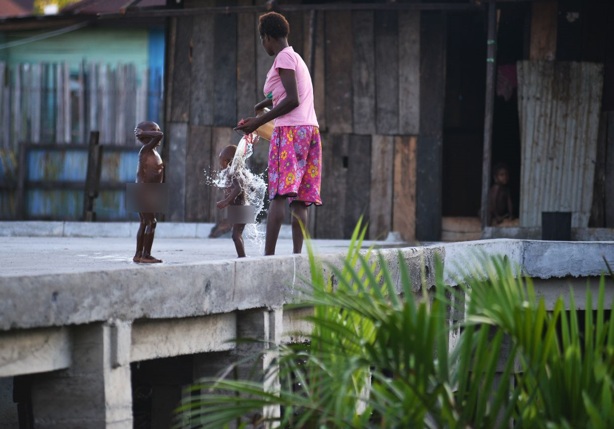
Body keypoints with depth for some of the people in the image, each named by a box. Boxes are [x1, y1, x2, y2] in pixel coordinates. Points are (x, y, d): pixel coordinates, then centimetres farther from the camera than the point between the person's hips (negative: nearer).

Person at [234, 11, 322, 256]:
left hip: (290, 130, -9)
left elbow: (292, 100, -15)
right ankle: (297, 254, -5)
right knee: (299, 200, 2)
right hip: (310, 129, 9)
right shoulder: (296, 58, 23)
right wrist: (261, 106, 54)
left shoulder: (284, 58, -4)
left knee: (278, 195, -15)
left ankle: (269, 254, -23)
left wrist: (259, 121, -10)